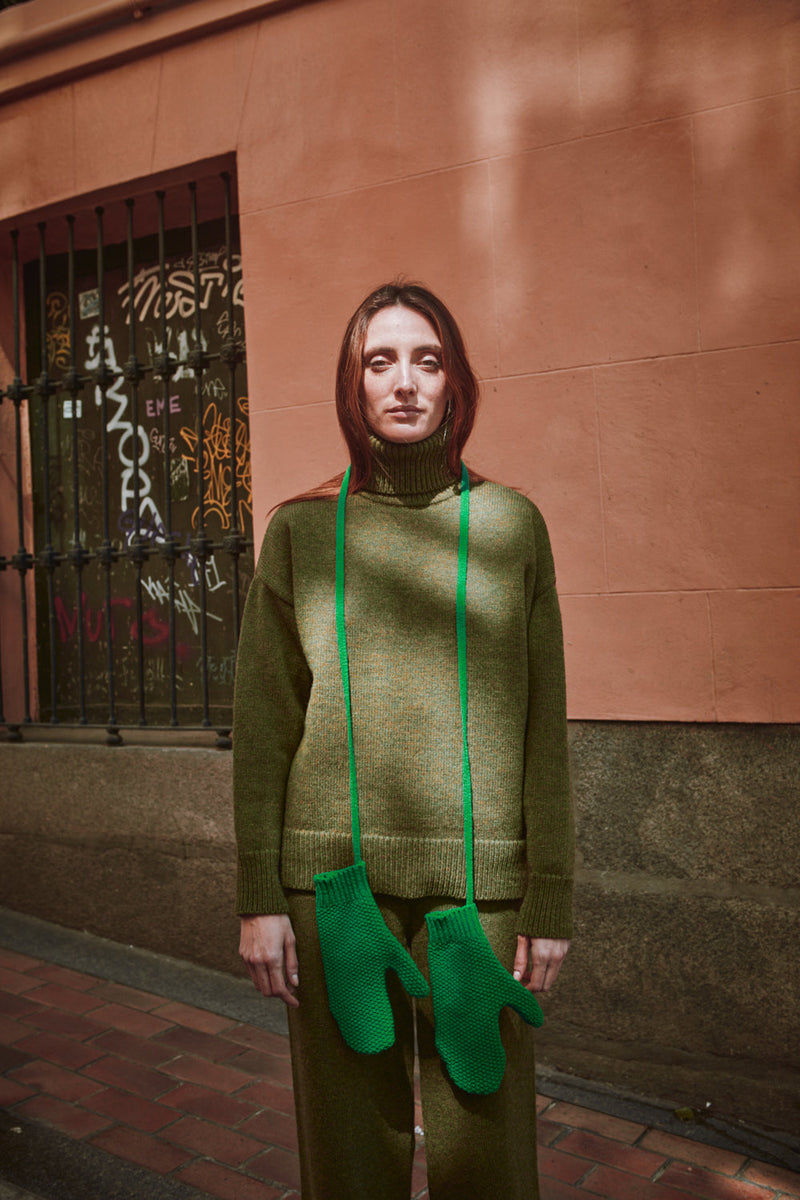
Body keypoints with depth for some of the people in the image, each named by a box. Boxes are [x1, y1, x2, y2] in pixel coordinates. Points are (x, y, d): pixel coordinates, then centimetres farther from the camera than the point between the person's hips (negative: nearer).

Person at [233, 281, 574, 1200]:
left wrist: (551, 899, 1)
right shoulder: (301, 529, 4)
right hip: (333, 874, 1)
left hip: (477, 879, 0)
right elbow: (261, 722, 4)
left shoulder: (510, 524, 4)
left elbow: (543, 724, 3)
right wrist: (258, 896, 1)